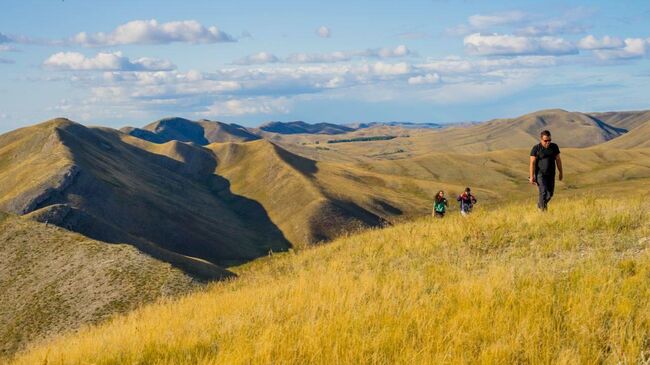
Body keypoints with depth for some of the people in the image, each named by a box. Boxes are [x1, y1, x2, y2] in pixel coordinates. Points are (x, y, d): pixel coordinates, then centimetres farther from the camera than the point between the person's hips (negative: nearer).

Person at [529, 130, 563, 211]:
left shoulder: (554, 147, 0)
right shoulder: (536, 149, -11)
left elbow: (558, 160, 8)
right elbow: (532, 163, -11)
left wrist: (560, 173, 10)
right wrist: (531, 177, -15)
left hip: (551, 174, 4)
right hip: (540, 174, -4)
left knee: (550, 193, 7)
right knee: (543, 192, -16)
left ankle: (540, 203, 34)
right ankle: (543, 209, -7)